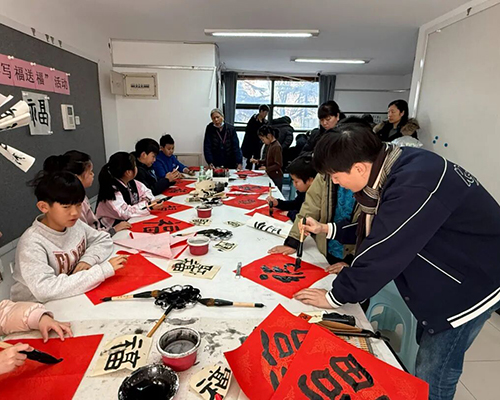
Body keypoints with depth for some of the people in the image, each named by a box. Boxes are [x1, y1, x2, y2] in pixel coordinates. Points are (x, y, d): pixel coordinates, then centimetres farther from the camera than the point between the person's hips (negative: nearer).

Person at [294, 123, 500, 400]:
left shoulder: (415, 185, -35)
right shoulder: (393, 166, -6)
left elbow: (384, 250, -31)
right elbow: (373, 230, 6)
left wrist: (336, 296, -18)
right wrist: (326, 229, 0)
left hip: (474, 278, -8)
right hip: (448, 270, 9)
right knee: (428, 350, 21)